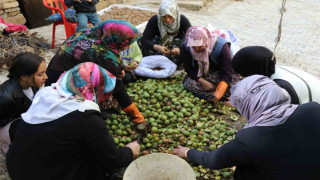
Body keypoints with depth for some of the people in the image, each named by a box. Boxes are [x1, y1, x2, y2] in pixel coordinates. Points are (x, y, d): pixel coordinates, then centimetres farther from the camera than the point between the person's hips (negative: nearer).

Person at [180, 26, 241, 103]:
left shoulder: (220, 46, -29)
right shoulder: (186, 47, -20)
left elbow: (227, 73, -30)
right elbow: (188, 68, -12)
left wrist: (218, 93, -45)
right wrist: (202, 81, -28)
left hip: (219, 73, -2)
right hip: (200, 75, 3)